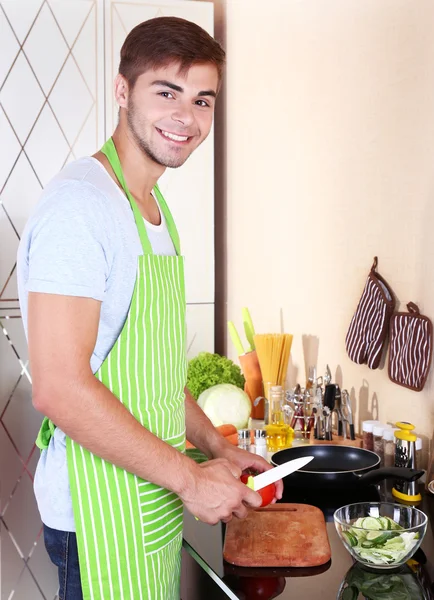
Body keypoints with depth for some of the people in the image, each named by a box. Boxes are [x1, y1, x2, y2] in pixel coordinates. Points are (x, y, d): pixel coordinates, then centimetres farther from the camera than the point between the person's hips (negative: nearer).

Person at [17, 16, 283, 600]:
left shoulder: (154, 208, 11)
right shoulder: (79, 203, -19)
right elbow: (59, 388, -25)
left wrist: (218, 447, 10)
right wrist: (191, 477, -19)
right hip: (102, 513, -9)